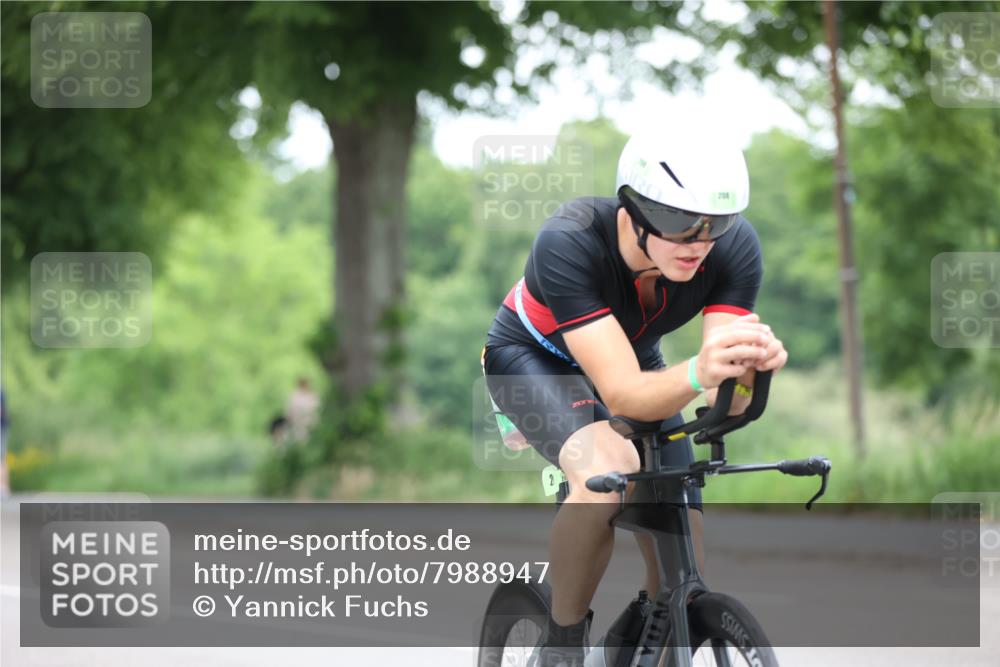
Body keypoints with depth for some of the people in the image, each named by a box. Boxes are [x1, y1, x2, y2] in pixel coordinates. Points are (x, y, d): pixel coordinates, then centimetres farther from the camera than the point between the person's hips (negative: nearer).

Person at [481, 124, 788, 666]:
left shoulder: (734, 246, -29)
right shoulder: (568, 243, -39)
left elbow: (727, 405, -31)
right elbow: (623, 395, -44)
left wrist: (748, 368, -54)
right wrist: (697, 373, -64)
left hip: (634, 360, 4)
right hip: (533, 358, -4)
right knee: (609, 467, -37)